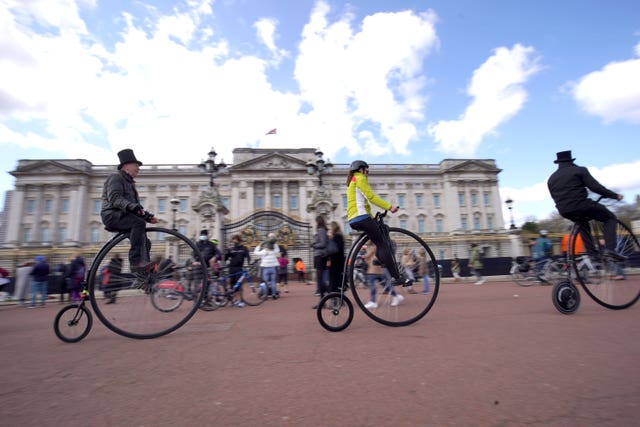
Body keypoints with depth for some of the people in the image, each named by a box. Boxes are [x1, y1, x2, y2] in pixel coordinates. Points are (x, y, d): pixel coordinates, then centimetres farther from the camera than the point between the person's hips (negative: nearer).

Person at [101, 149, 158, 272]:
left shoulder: (130, 182, 26)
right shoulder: (116, 177, -2)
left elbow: (136, 206, 23)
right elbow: (114, 198, -20)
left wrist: (147, 216, 6)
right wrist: (132, 206, -35)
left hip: (122, 216, 9)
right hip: (112, 215, -9)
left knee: (145, 243, -2)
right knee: (139, 223, -34)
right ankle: (136, 261, -38)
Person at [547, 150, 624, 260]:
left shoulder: (551, 178, 17)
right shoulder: (580, 170, 3)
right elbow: (595, 187, -6)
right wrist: (615, 195, 4)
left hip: (564, 212, 5)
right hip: (581, 205, -5)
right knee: (610, 217, 17)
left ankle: (591, 251, 27)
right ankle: (610, 249, 1)